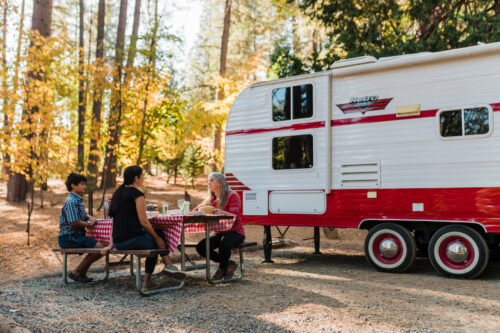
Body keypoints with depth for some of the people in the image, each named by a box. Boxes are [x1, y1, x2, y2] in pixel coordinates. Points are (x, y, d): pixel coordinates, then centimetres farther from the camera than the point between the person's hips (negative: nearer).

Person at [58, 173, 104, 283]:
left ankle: (82, 273, 14)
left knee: (100, 244, 10)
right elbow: (74, 222, -23)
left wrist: (91, 218, 3)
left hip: (76, 236, 10)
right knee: (100, 247, -18)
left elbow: (84, 215, 25)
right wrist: (88, 225, -9)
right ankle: (76, 272, -7)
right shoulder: (71, 201, -15)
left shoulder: (78, 200, 17)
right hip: (68, 238, -10)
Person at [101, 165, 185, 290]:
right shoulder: (137, 194, -9)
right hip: (132, 240, -8)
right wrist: (157, 238, -1)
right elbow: (143, 222, -13)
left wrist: (111, 244, 19)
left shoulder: (118, 192, 16)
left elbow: (116, 220, 18)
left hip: (118, 242, 8)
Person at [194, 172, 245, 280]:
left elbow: (234, 216, -21)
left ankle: (222, 267, -3)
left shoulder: (232, 196, -9)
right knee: (201, 247, -16)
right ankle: (227, 264, 0)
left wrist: (219, 212, -37)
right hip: (219, 233, 6)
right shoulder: (211, 199, 11)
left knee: (224, 245, -37)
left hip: (235, 232, -6)